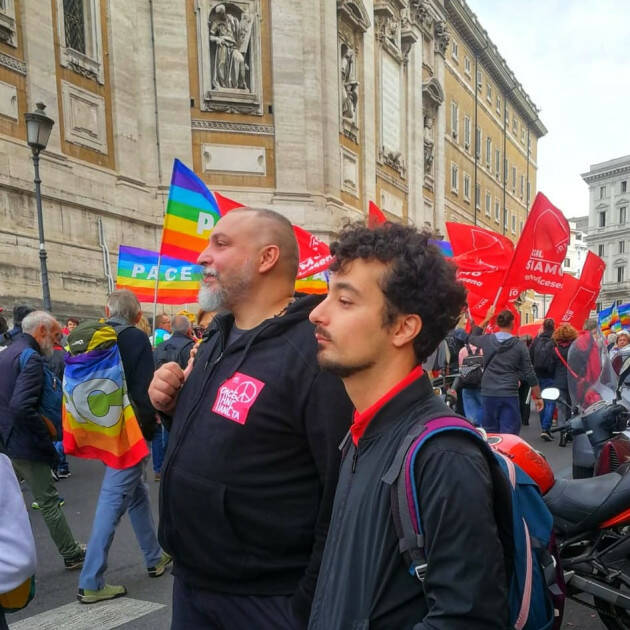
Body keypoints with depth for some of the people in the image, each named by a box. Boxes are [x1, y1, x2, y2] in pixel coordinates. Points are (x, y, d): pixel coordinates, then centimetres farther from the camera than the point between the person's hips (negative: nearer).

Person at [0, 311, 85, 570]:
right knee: (49, 502, 3)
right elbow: (22, 407, -31)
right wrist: (49, 441, -21)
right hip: (24, 444, -9)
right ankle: (72, 555, 16)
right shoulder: (32, 358, -20)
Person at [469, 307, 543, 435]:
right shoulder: (519, 345, -5)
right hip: (509, 395, -2)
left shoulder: (487, 340, -1)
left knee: (490, 433, 12)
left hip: (488, 394, 2)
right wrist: (538, 397, 7)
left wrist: (486, 319, 26)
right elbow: (529, 373, -2)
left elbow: (472, 338, 24)